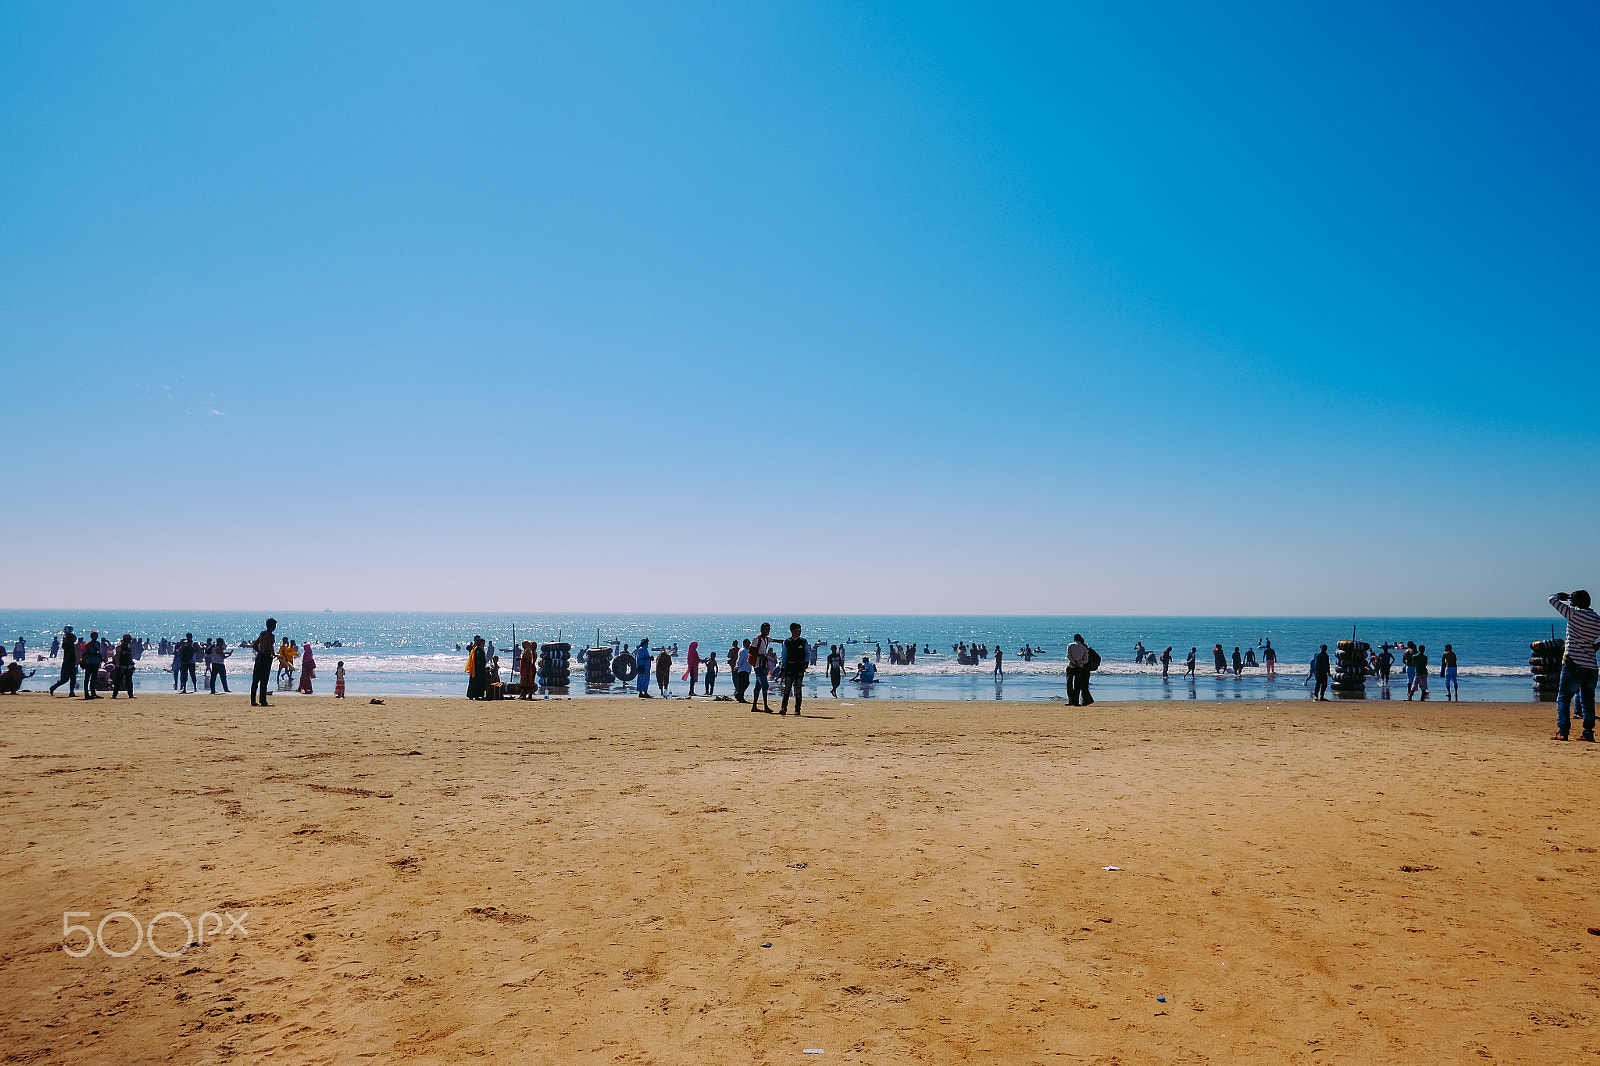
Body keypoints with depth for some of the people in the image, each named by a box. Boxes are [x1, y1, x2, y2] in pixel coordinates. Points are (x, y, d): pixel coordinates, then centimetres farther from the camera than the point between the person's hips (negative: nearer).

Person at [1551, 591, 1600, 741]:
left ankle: (1562, 732, -6)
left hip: (1573, 664, -6)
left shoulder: (1575, 613, -9)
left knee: (1563, 699, -1)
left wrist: (1563, 596, 15)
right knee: (1588, 701, 13)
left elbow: (1553, 600, -3)